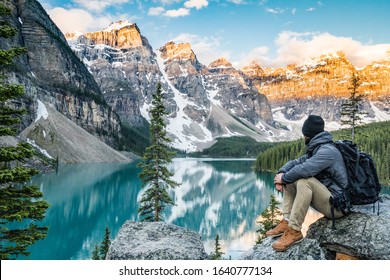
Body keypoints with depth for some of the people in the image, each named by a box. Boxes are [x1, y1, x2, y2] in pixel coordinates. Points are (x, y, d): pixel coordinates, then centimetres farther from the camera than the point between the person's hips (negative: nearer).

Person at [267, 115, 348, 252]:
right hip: (323, 197, 9)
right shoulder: (315, 150, 11)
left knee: (305, 181, -32)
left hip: (336, 205, -9)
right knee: (289, 179, 4)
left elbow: (304, 169, -32)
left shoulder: (328, 151, -19)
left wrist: (283, 178, -16)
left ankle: (294, 231, -25)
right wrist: (281, 173, -9)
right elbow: (296, 162, 11)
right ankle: (286, 222, -6)